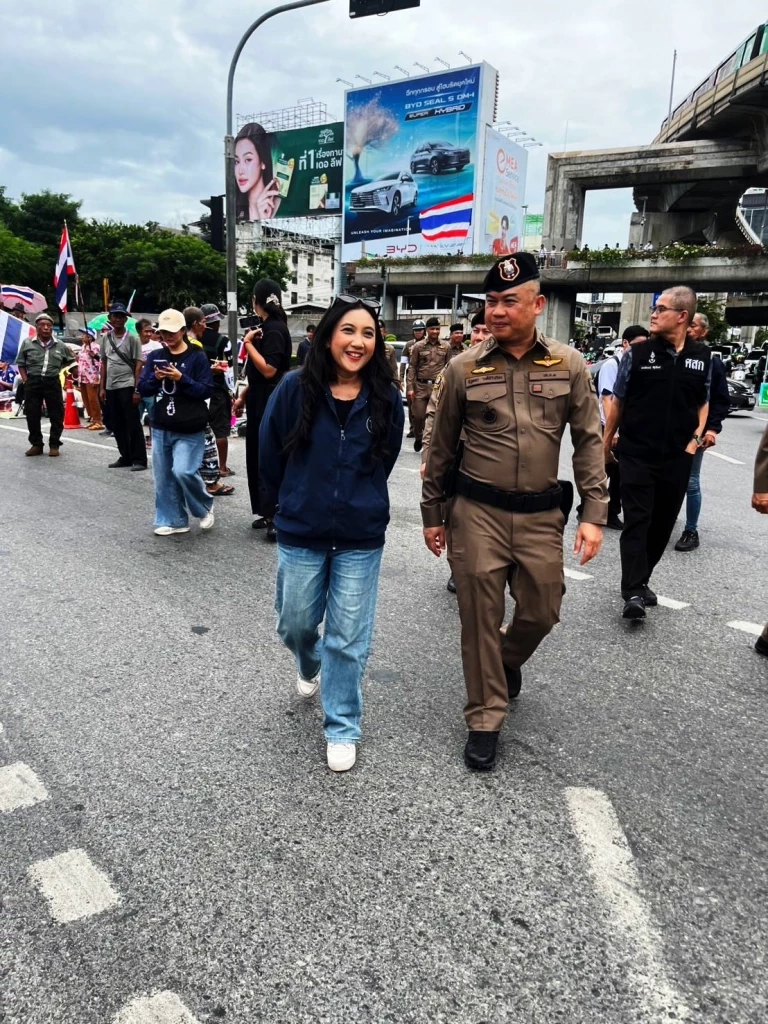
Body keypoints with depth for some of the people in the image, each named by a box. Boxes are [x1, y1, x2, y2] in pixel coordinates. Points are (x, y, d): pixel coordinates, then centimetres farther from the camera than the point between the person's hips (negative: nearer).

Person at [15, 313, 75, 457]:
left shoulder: (60, 346, 4)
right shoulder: (27, 343, 2)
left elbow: (70, 361, 19)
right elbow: (21, 364, 6)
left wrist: (58, 370, 9)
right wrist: (26, 381, -2)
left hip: (53, 383, 0)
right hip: (33, 383, 0)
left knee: (56, 415, 3)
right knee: (32, 415, 4)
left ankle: (54, 445, 14)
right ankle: (36, 444, 16)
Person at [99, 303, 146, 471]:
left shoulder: (132, 338, -4)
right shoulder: (106, 338, 11)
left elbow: (138, 365, -7)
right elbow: (104, 363, 15)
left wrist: (136, 390, -12)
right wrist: (102, 387, 11)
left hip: (127, 386, -6)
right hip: (111, 387, 6)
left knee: (133, 424, -4)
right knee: (117, 425, 10)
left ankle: (139, 459, 0)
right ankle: (125, 457, 19)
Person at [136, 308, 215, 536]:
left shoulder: (197, 356, -4)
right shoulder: (155, 356, 9)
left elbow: (206, 390, -9)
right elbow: (142, 388, 7)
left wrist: (181, 378, -20)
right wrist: (155, 378, -13)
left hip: (189, 429, -5)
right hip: (160, 427, 5)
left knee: (183, 471, -16)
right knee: (163, 477, 7)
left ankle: (205, 507, 10)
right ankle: (174, 520, 19)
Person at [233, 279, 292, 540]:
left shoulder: (275, 329, -15)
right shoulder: (266, 327, 14)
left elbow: (268, 370, -23)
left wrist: (248, 343, -16)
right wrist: (243, 396, 18)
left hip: (271, 403, -10)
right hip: (260, 402, 10)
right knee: (257, 458, 12)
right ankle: (269, 513, 20)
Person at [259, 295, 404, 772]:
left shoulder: (387, 400, -7)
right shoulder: (295, 390, -10)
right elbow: (270, 455, 2)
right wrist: (283, 505, 12)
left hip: (361, 539, 0)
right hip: (300, 534, 1)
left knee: (349, 639, 6)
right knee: (296, 625, 17)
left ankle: (343, 729, 25)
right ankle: (311, 669, 53)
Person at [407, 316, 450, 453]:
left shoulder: (446, 347, 5)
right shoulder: (418, 346, 1)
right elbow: (412, 367, 2)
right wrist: (410, 387, -4)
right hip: (421, 386, -1)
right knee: (418, 415, 2)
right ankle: (418, 438, 27)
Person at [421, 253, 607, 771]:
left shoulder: (569, 365, 0)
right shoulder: (464, 368, -2)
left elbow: (589, 442, 3)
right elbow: (441, 447, 5)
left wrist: (594, 513, -4)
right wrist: (433, 514, 7)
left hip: (541, 515, 2)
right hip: (477, 513, -1)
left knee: (541, 611, 12)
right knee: (480, 618, 4)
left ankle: (508, 660, 46)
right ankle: (485, 719, 22)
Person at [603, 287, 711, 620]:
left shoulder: (702, 356, 2)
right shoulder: (638, 353, -5)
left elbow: (703, 401, 14)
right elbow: (618, 401, 3)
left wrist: (696, 437, 1)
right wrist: (606, 443, 5)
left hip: (677, 457, 3)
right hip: (636, 453, -3)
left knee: (663, 522, 11)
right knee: (637, 521, -5)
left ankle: (640, 580, 26)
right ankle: (634, 591, -4)